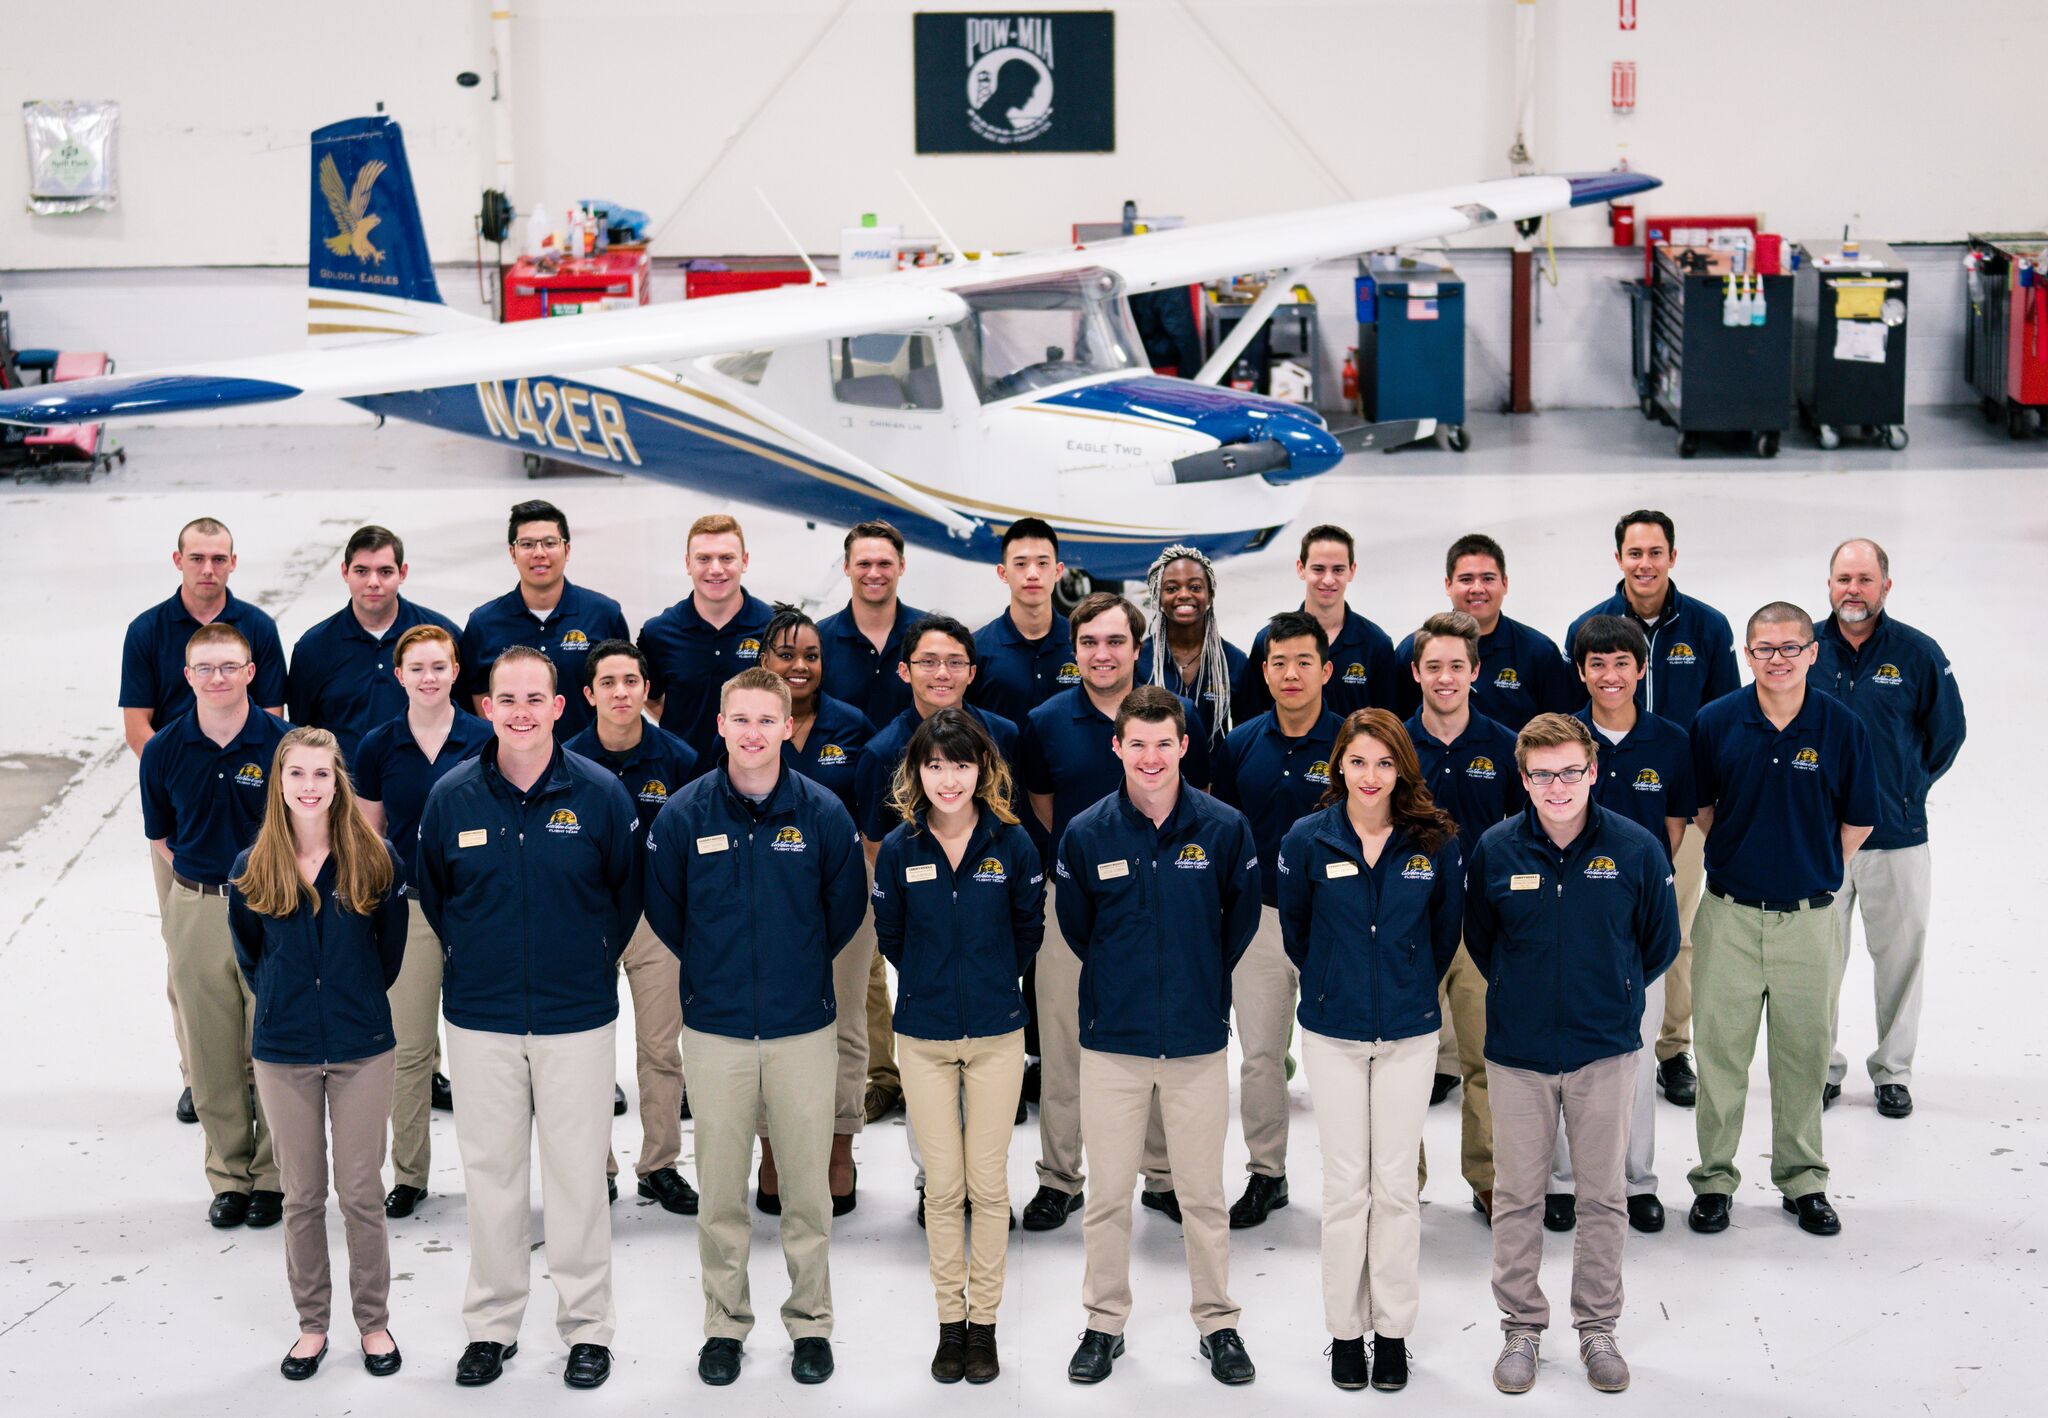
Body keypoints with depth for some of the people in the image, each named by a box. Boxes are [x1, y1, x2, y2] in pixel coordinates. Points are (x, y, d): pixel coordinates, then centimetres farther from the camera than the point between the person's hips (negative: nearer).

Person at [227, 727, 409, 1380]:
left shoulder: (375, 859, -4)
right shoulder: (253, 869, -1)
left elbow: (391, 947, 6)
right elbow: (248, 955, 14)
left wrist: (358, 996, 8)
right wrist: (282, 1002, 11)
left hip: (362, 1047, -1)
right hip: (284, 1050, 1)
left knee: (362, 1192, 4)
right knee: (302, 1194, 9)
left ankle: (373, 1321, 17)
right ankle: (312, 1324, 21)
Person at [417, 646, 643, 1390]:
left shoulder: (600, 794, -6)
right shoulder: (451, 796, -2)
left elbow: (627, 893, 6)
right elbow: (432, 893, 13)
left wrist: (591, 960, 7)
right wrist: (473, 958, 12)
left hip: (577, 1017, -1)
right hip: (480, 1019, 2)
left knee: (577, 1170, 4)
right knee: (490, 1171, 8)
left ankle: (588, 1326, 16)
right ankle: (492, 1323, 21)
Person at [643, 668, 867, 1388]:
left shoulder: (823, 813, -4)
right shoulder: (683, 814, -4)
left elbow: (847, 906, 9)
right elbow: (663, 909, 9)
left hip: (802, 1026, 0)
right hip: (715, 1030, 0)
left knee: (806, 1188, 7)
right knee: (720, 1191, 8)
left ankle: (811, 1322, 20)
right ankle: (725, 1323, 22)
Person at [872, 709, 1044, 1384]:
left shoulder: (1012, 843, -5)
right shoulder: (900, 849, -4)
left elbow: (1029, 929, 8)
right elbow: (890, 936, 10)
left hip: (996, 1036, 0)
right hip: (924, 1038, 0)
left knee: (988, 1184, 3)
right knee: (942, 1186, 4)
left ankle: (984, 1323, 15)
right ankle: (950, 1321, 16)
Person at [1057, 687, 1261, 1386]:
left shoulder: (1225, 828, -5)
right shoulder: (1086, 834, -4)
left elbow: (1242, 918, 9)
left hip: (1198, 1040, 0)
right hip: (1112, 1041, 0)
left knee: (1202, 1191, 8)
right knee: (1108, 1193, 7)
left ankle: (1217, 1322, 22)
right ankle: (1104, 1322, 21)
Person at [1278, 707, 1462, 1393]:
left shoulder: (1435, 841, -4)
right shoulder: (1308, 839, -5)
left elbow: (1447, 930, 11)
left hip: (1409, 1033, 0)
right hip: (1333, 1033, 0)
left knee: (1397, 1184, 4)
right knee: (1345, 1185, 4)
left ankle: (1393, 1329, 15)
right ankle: (1344, 1329, 15)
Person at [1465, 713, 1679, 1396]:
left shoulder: (1637, 849, -8)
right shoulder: (1494, 850, -6)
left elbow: (1660, 944, 7)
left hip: (1606, 1051, 0)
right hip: (1517, 1053, 0)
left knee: (1602, 1196, 10)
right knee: (1517, 1198, 8)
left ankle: (1598, 1327, 24)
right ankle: (1521, 1327, 22)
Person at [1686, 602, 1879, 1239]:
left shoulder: (1843, 726, -3)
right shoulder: (1715, 722, -3)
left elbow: (1858, 822, 7)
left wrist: (1814, 871, 6)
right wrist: (1741, 856, 6)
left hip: (1809, 918, 0)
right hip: (1730, 916, 0)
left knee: (1804, 1054, 10)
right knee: (1720, 1053, 5)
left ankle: (1804, 1181, 23)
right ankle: (1714, 1179, 17)